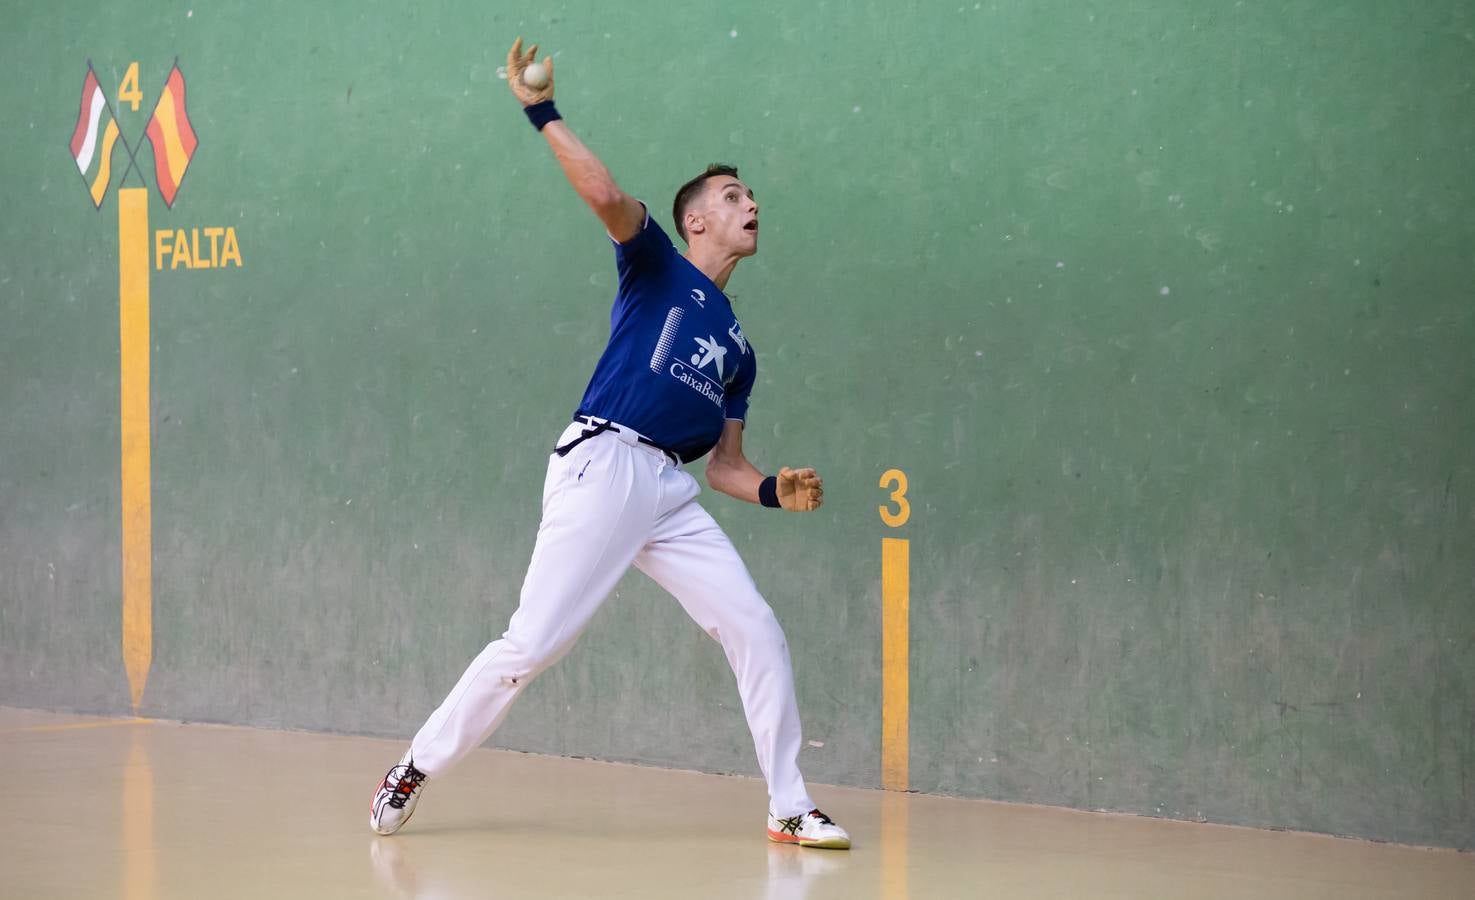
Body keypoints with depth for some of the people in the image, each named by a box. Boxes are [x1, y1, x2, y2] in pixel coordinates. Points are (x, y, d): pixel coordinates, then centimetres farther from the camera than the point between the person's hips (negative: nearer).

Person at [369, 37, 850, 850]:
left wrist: (774, 491, 2)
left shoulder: (737, 348, 25)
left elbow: (725, 465, 22)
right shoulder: (656, 267, 9)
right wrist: (541, 113, -19)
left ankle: (790, 810, 3)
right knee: (531, 645, -10)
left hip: (673, 495, 6)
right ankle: (415, 770, 6)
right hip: (602, 466, -6)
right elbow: (605, 196, -10)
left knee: (756, 633, -4)